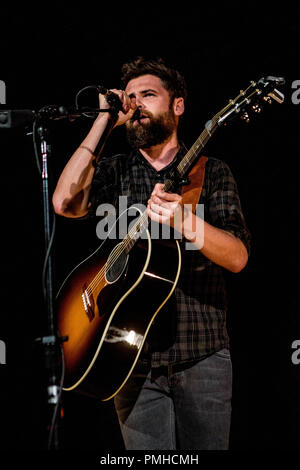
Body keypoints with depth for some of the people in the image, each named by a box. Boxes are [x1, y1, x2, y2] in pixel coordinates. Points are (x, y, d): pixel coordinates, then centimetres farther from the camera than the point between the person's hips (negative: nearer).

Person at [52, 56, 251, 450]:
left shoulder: (210, 171, 5)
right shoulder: (113, 171, 9)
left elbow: (238, 258, -7)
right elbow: (65, 203, -13)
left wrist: (183, 220, -26)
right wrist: (103, 123, -5)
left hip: (202, 355, 0)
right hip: (134, 356, 1)